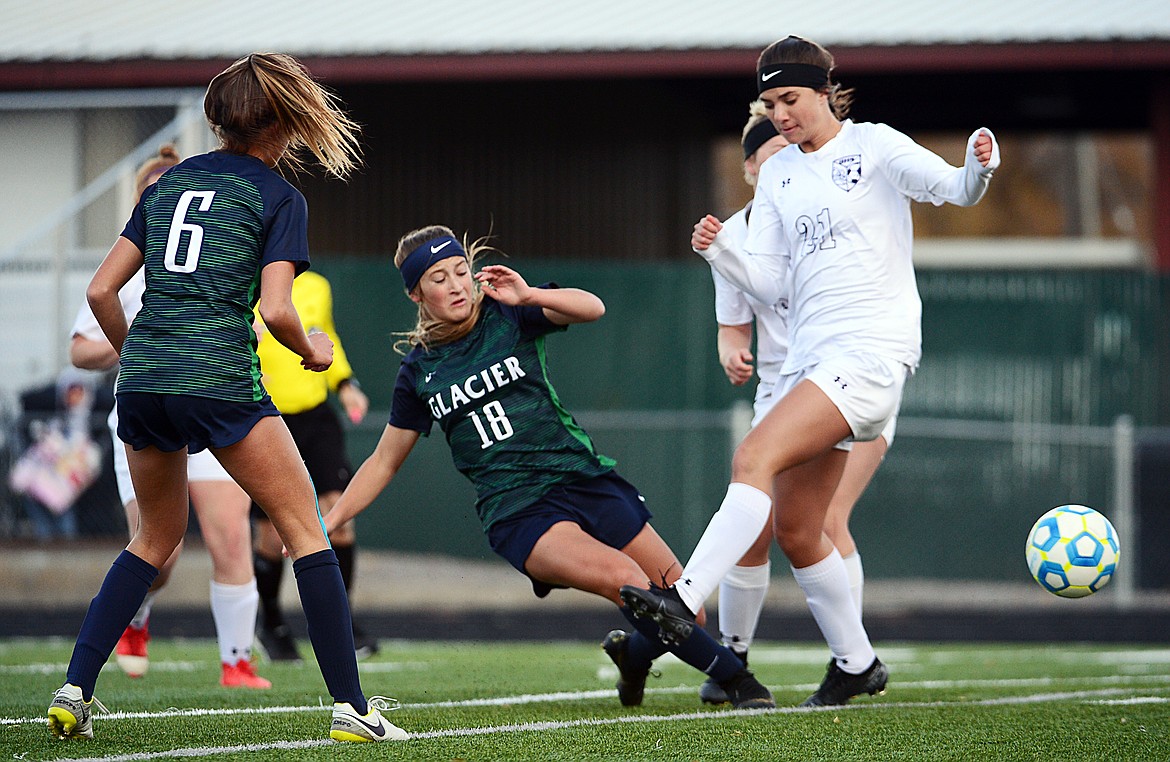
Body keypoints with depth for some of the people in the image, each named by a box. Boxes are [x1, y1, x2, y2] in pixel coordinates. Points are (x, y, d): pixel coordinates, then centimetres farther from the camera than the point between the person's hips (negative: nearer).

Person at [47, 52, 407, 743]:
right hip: (220, 380, -6)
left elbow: (101, 289, 14)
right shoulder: (278, 196, 2)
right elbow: (275, 310, -10)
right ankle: (351, 706, -3)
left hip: (142, 381, 6)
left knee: (156, 539, 21)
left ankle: (74, 691, 9)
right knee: (306, 530, 4)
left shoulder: (169, 183, 17)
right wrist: (311, 349, 10)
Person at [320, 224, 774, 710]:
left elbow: (591, 308, -14)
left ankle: (633, 652, 28)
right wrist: (329, 522, 7)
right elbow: (384, 462, 16)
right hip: (517, 514, -1)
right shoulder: (420, 370, 6)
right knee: (622, 577, -30)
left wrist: (529, 296, -31)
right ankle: (732, 675, -17)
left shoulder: (508, 315, 3)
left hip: (583, 477, 2)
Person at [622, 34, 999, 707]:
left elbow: (957, 190, -14)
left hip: (873, 349, -8)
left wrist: (979, 165, -37)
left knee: (754, 459, -25)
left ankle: (684, 602, -31)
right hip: (809, 354, 8)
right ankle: (856, 664, 22)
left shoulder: (875, 147, -2)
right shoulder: (777, 175, 15)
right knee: (795, 530, 7)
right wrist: (719, 253, -6)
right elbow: (770, 284, 12)